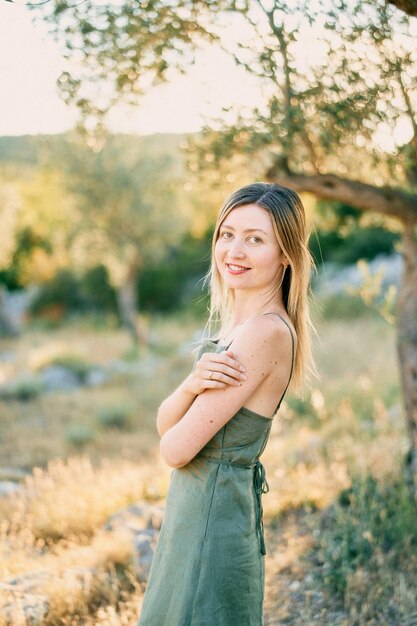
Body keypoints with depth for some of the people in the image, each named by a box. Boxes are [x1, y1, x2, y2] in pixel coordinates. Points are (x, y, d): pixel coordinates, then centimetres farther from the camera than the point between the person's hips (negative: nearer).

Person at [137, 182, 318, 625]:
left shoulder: (267, 332, -22)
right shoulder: (235, 323, 7)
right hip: (190, 515, 9)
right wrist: (191, 384, -17)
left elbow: (176, 449, -22)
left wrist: (173, 438, 0)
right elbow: (165, 424, 3)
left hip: (212, 524, -9)